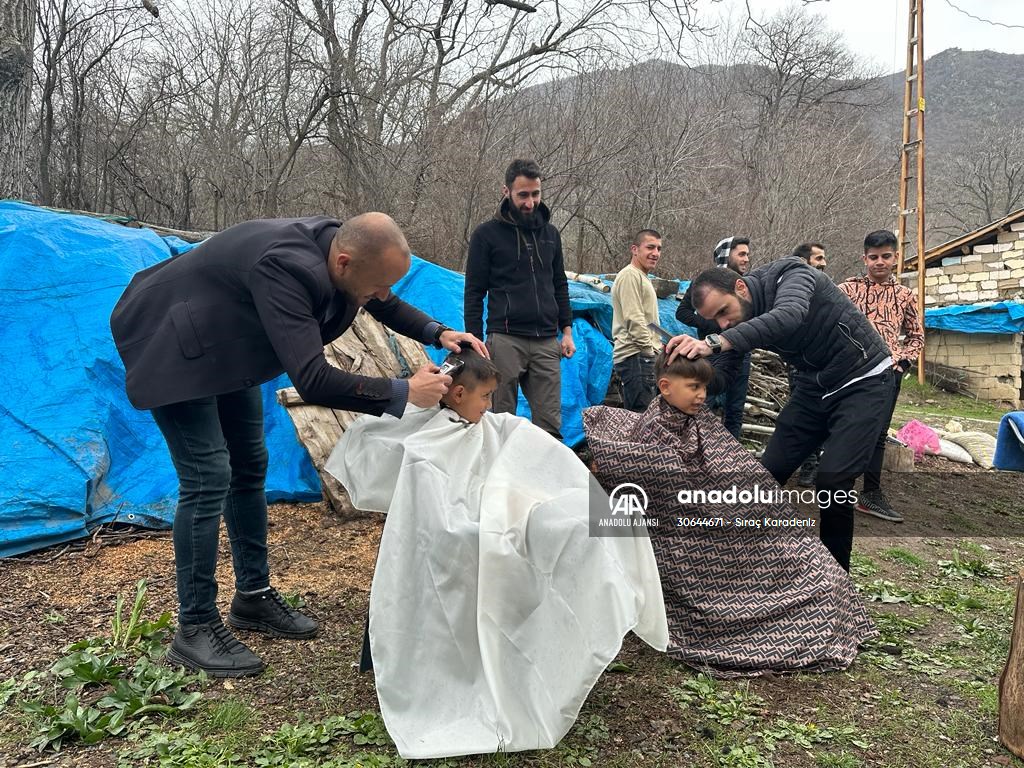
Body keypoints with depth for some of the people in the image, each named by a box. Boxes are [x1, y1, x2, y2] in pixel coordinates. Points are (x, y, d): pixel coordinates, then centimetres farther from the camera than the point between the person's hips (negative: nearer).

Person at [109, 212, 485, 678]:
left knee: (249, 466, 10)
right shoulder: (286, 267, -40)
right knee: (208, 479, -13)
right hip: (173, 345, -9)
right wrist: (404, 392, -36)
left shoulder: (339, 244, -14)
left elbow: (384, 305, 7)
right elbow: (313, 381, -43)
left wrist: (437, 334, -9)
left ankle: (253, 596, 24)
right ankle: (193, 628, 2)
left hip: (225, 348, 9)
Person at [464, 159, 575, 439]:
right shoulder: (487, 234, 2)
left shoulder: (550, 232, 15)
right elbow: (474, 293, 1)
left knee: (549, 423, 1)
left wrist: (566, 330, 12)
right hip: (505, 340, -3)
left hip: (546, 342, 4)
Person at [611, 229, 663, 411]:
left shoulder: (642, 277, 25)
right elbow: (634, 319, -17)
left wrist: (658, 348, 21)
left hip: (643, 356, 11)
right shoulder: (630, 275, -9)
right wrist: (651, 351, -14)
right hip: (636, 355, -11)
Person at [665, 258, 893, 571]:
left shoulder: (790, 275, -25)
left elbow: (788, 317, -47)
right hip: (813, 385, 7)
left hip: (862, 381, -6)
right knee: (769, 472, 0)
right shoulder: (738, 324, -6)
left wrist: (714, 343, -56)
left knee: (832, 481, -16)